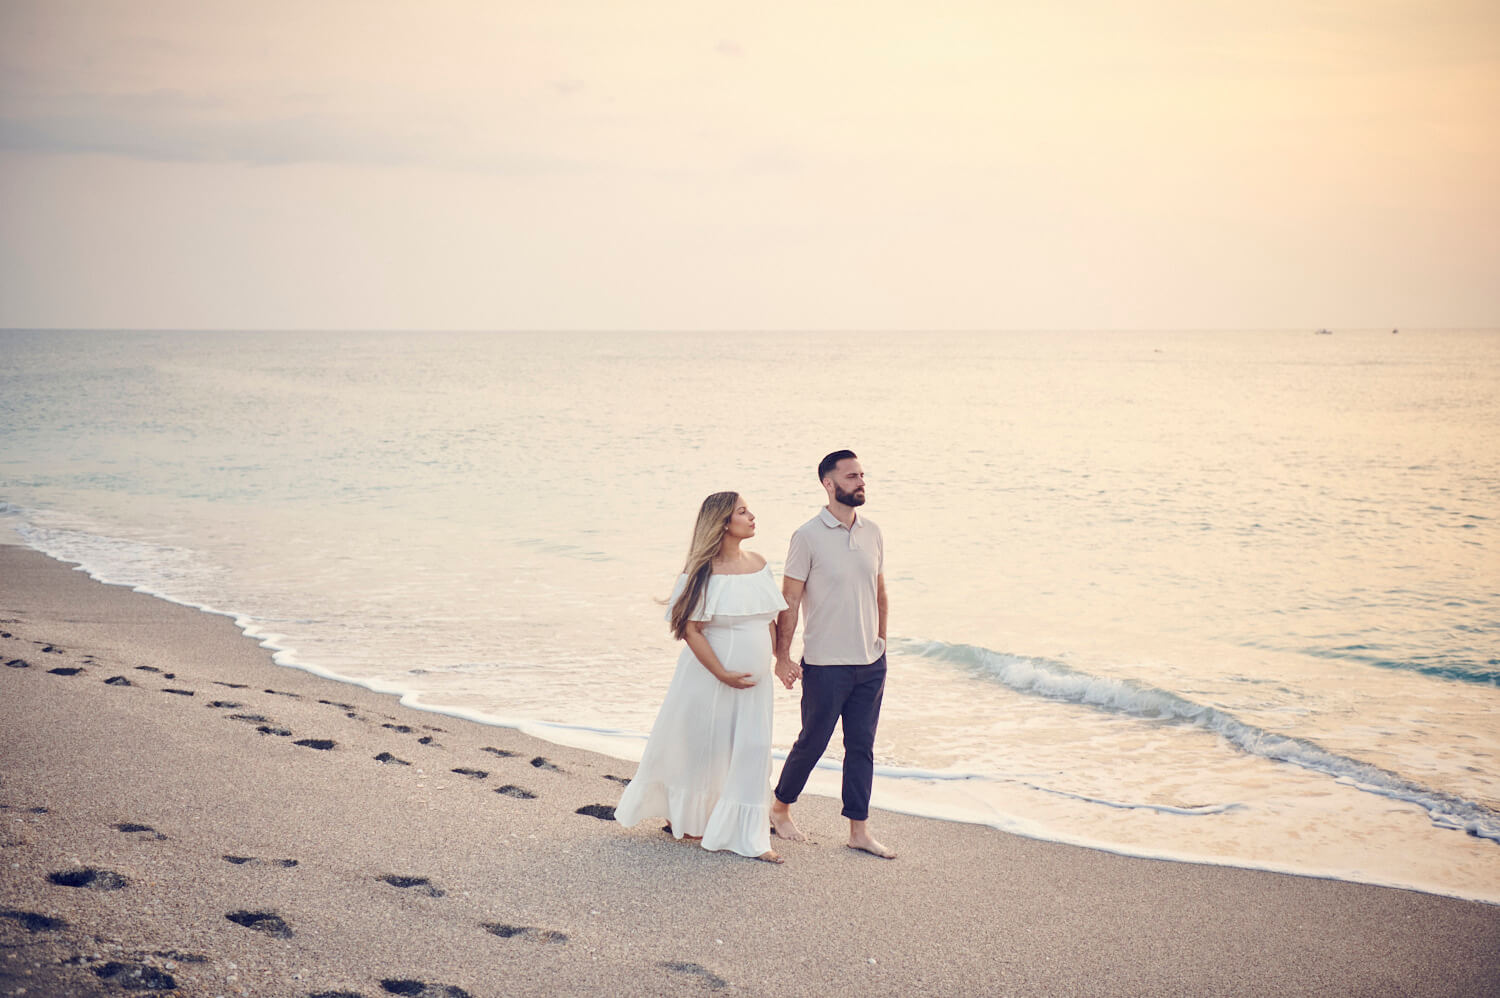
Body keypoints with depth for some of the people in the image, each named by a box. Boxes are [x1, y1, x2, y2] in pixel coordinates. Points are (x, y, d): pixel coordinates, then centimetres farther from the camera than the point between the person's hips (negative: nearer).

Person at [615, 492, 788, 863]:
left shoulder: (759, 565, 5)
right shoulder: (703, 572, -13)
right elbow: (690, 628, -15)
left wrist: (777, 660, 7)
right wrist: (723, 674, -17)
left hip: (754, 680, 5)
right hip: (710, 676, -5)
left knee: (752, 752, 1)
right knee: (700, 749, 8)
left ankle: (748, 836, 8)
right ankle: (684, 820, 31)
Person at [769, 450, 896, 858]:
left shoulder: (872, 532, 6)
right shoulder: (808, 536, -10)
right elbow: (790, 600, -8)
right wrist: (782, 656, -10)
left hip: (871, 663, 5)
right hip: (826, 664, -5)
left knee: (861, 747, 9)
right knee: (812, 742, 6)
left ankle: (859, 829, 16)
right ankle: (781, 808, 28)